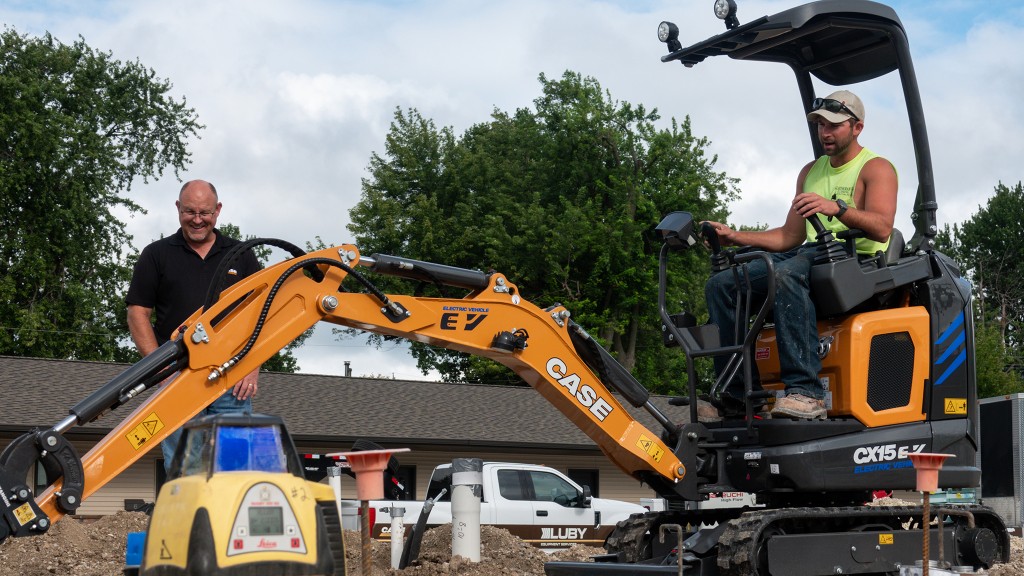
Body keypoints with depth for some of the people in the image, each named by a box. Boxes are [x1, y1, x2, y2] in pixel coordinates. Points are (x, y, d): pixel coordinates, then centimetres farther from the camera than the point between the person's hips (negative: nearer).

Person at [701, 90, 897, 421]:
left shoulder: (875, 168, 4)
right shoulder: (810, 172, 26)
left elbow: (882, 228, -14)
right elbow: (790, 236, 24)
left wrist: (837, 207, -30)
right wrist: (735, 237, 12)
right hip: (809, 255, 8)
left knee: (787, 274, -39)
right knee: (720, 285, -12)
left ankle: (805, 390, -45)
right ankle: (737, 393, -18)